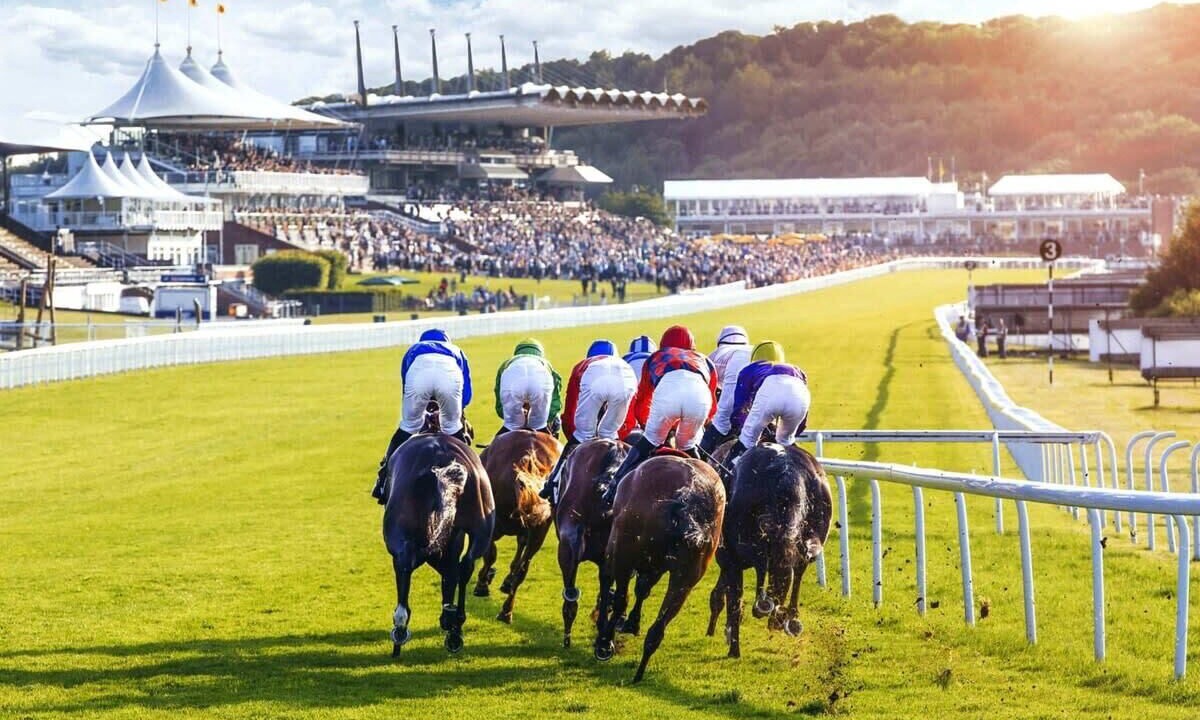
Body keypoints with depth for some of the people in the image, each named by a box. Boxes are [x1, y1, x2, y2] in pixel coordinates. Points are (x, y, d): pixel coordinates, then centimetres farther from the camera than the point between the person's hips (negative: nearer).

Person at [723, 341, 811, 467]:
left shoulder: (749, 370, 38)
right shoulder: (796, 371, 46)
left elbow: (738, 409, 31)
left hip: (769, 390, -3)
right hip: (801, 394, 3)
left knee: (748, 440, 14)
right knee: (786, 441, 30)